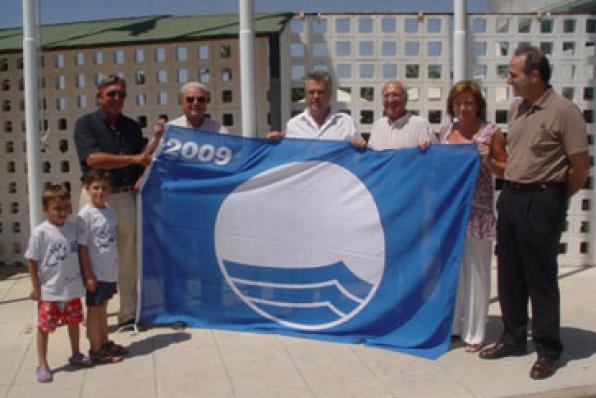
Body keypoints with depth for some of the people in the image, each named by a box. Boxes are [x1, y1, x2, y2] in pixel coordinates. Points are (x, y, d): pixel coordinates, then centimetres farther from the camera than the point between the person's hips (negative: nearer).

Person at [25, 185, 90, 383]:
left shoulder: (72, 228, 0)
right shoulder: (40, 232, -14)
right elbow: (32, 260, -10)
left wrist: (82, 277, 11)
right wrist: (36, 286, -10)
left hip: (72, 288, 5)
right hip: (49, 290, -4)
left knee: (74, 322, 18)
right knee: (44, 327, 5)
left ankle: (76, 354, 36)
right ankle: (42, 365, 17)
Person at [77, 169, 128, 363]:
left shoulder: (109, 211, 6)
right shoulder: (85, 215, -15)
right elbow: (82, 247, -15)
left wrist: (115, 267, 14)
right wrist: (88, 275, -16)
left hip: (110, 271, 7)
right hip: (96, 273, -7)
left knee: (102, 308, 19)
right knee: (94, 310, 6)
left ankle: (105, 343, 31)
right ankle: (96, 351, 15)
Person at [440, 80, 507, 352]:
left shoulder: (491, 132, -3)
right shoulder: (446, 130, 11)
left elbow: (505, 170, 0)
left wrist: (488, 161, -18)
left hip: (477, 210, -5)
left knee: (475, 271, 2)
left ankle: (474, 333, 13)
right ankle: (451, 325, 28)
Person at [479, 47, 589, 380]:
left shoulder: (564, 111, -12)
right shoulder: (517, 109, 10)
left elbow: (580, 168, -11)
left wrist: (554, 199, -1)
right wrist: (513, 190, 12)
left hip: (542, 201, -7)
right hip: (511, 197, 7)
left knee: (541, 278, 0)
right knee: (509, 275, 13)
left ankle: (548, 350, 15)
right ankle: (514, 339, 28)